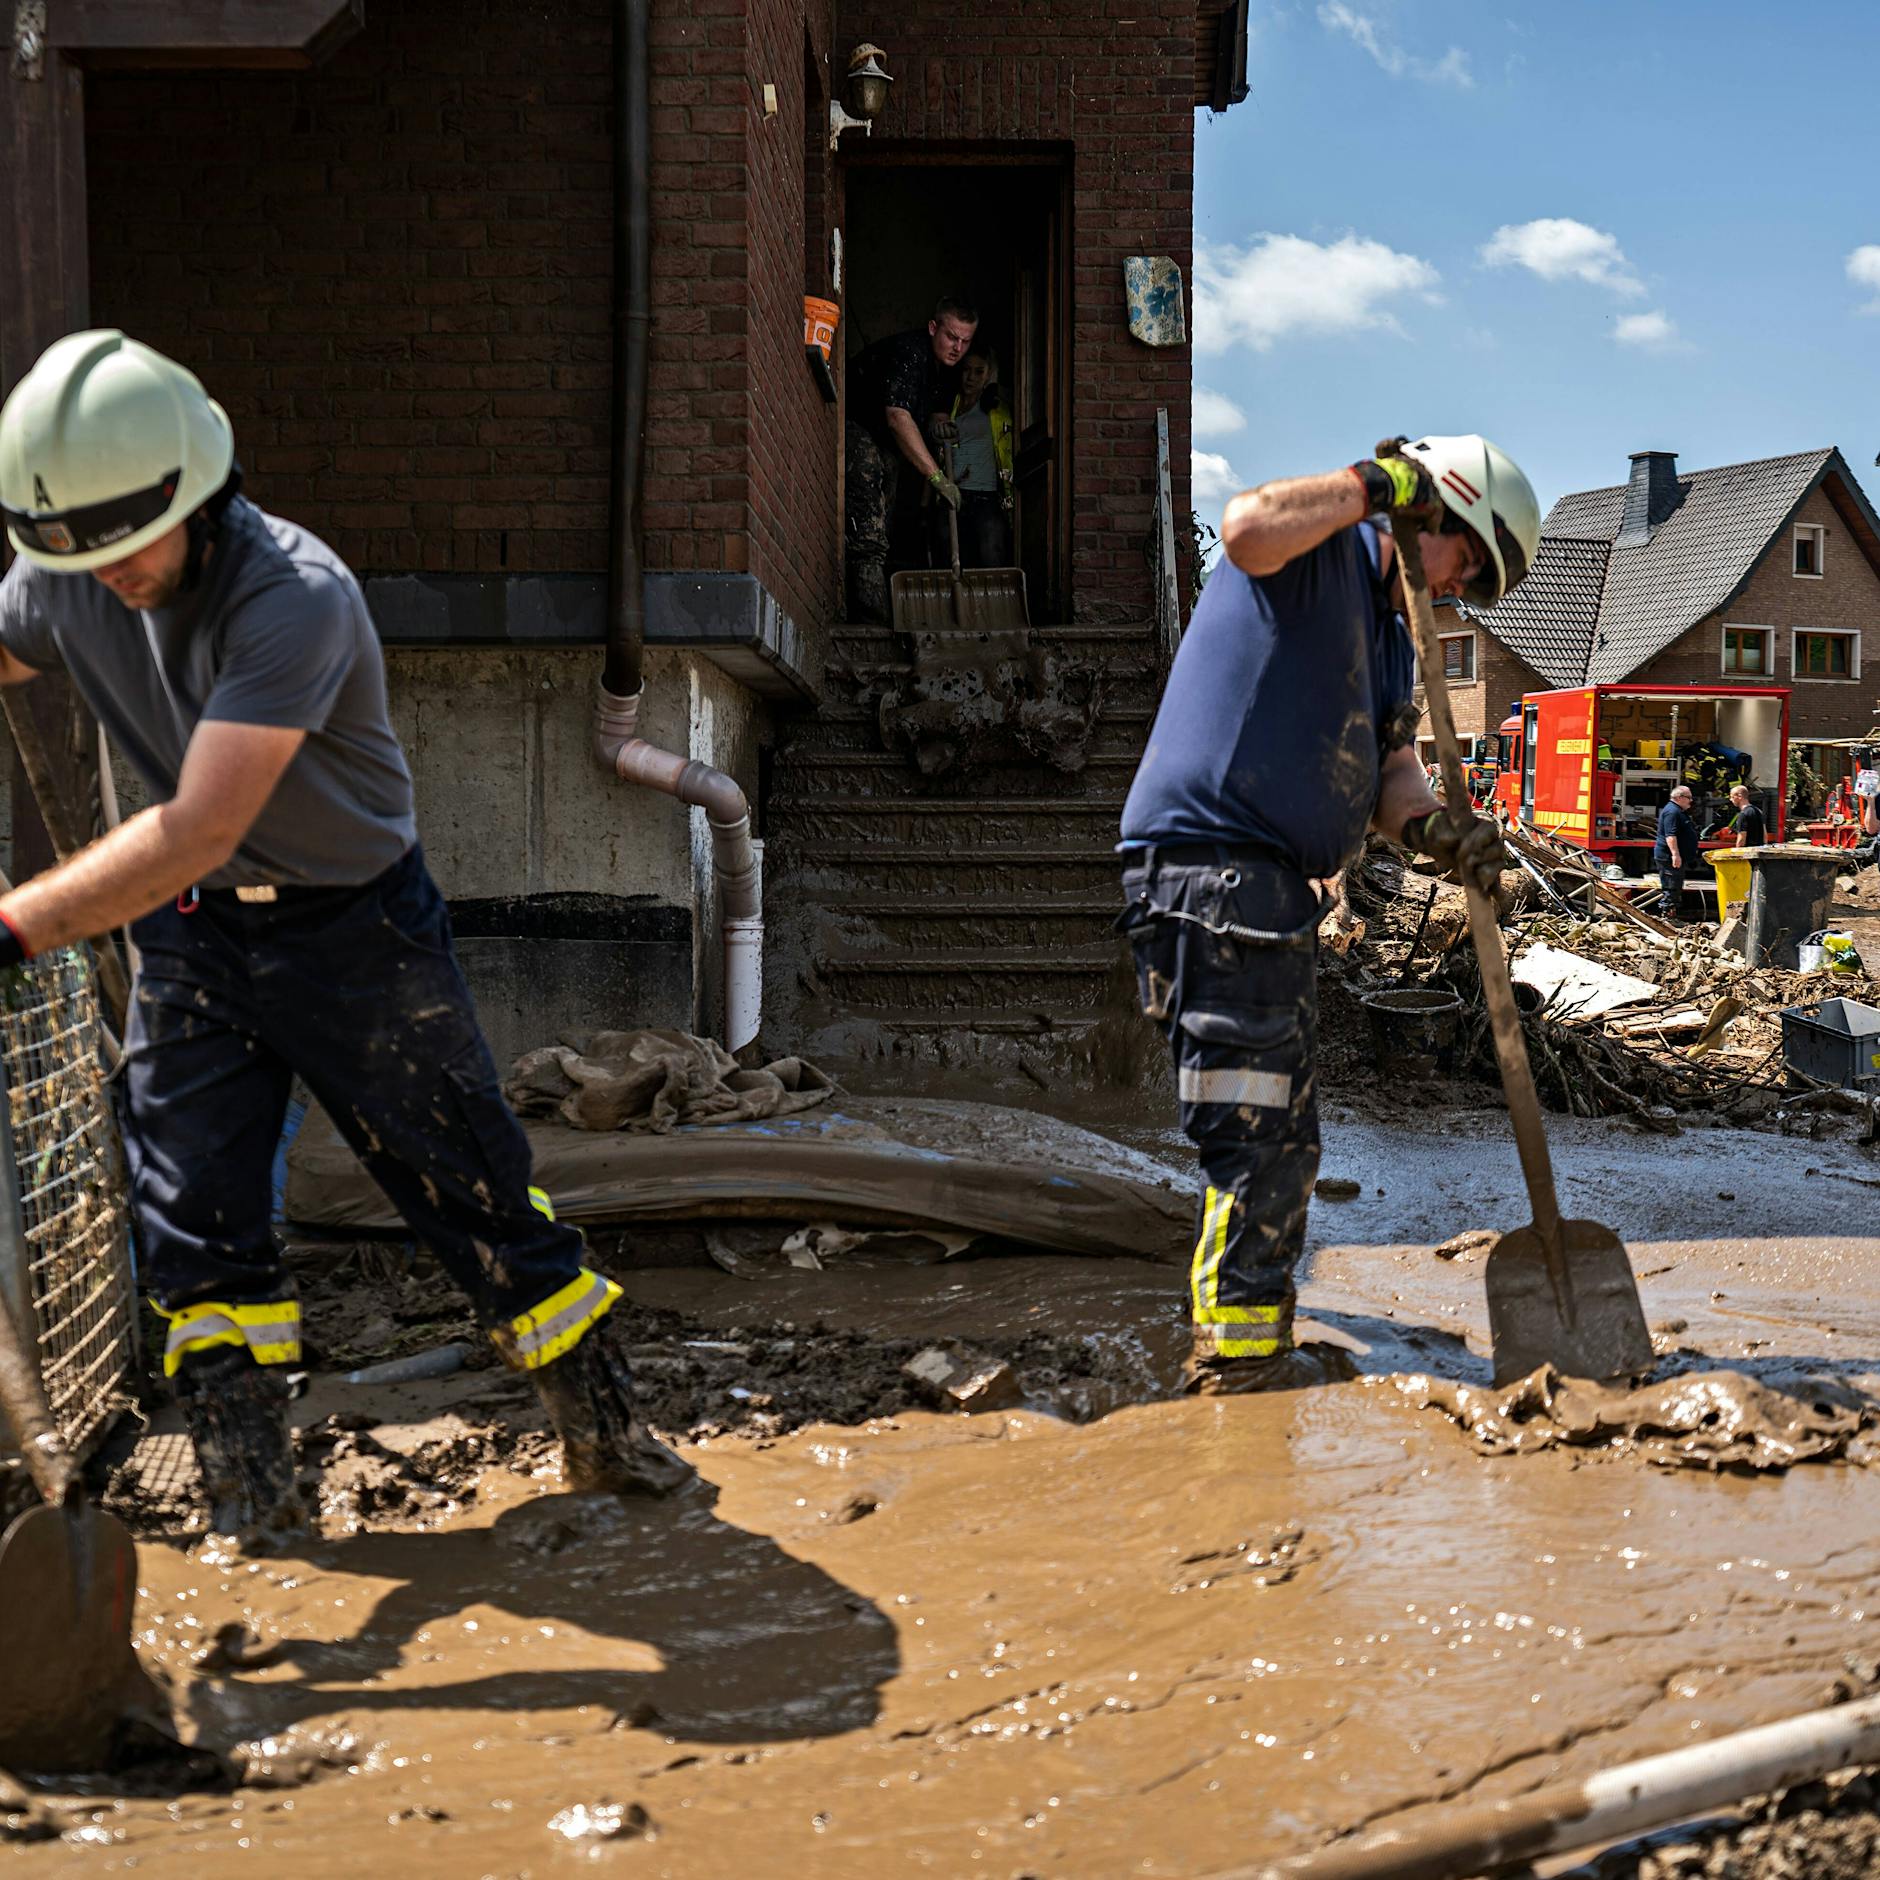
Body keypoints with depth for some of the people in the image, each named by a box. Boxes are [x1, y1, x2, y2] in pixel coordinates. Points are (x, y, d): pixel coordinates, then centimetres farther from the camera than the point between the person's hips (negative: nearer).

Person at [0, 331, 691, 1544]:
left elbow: (200, 829, -37)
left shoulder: (295, 599, -30)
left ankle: (608, 1431, 20)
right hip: (192, 933, 5)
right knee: (191, 1217, 1)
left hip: (353, 922, -5)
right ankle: (251, 1485, 16)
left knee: (475, 1187, 3)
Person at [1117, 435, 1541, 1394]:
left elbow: (1389, 770, 14)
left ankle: (1252, 1344, 27)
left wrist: (1435, 824, -7)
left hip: (1273, 885, 11)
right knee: (1253, 1127, -10)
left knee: (1283, 1134, 17)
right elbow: (1248, 528, -30)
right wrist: (1378, 481, -18)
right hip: (1210, 860, -11)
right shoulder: (1323, 548, -4)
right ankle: (1236, 1356, -5)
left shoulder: (1392, 636, 24)